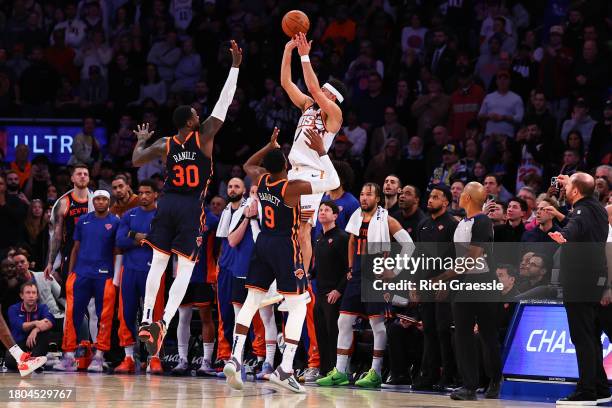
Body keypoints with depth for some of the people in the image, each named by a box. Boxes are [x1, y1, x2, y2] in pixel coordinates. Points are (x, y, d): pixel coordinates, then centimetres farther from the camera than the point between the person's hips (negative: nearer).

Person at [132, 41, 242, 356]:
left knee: (158, 263, 13)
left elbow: (135, 161, 14)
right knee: (185, 269, -1)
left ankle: (146, 320, 6)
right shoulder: (203, 137, -7)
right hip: (191, 210, -3)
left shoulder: (164, 145, 1)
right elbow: (223, 104, -6)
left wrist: (142, 140, 33)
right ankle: (163, 322, -18)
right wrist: (235, 67, -3)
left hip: (167, 204, 3)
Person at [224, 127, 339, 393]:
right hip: (285, 247, -6)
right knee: (298, 306, 0)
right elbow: (333, 183, -18)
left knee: (252, 301, 10)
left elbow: (248, 165, 25)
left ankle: (235, 358, -3)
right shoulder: (291, 187, -19)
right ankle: (285, 370, -9)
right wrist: (321, 151, -14)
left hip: (263, 243, 6)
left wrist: (270, 146, 24)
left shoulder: (261, 179, -1)